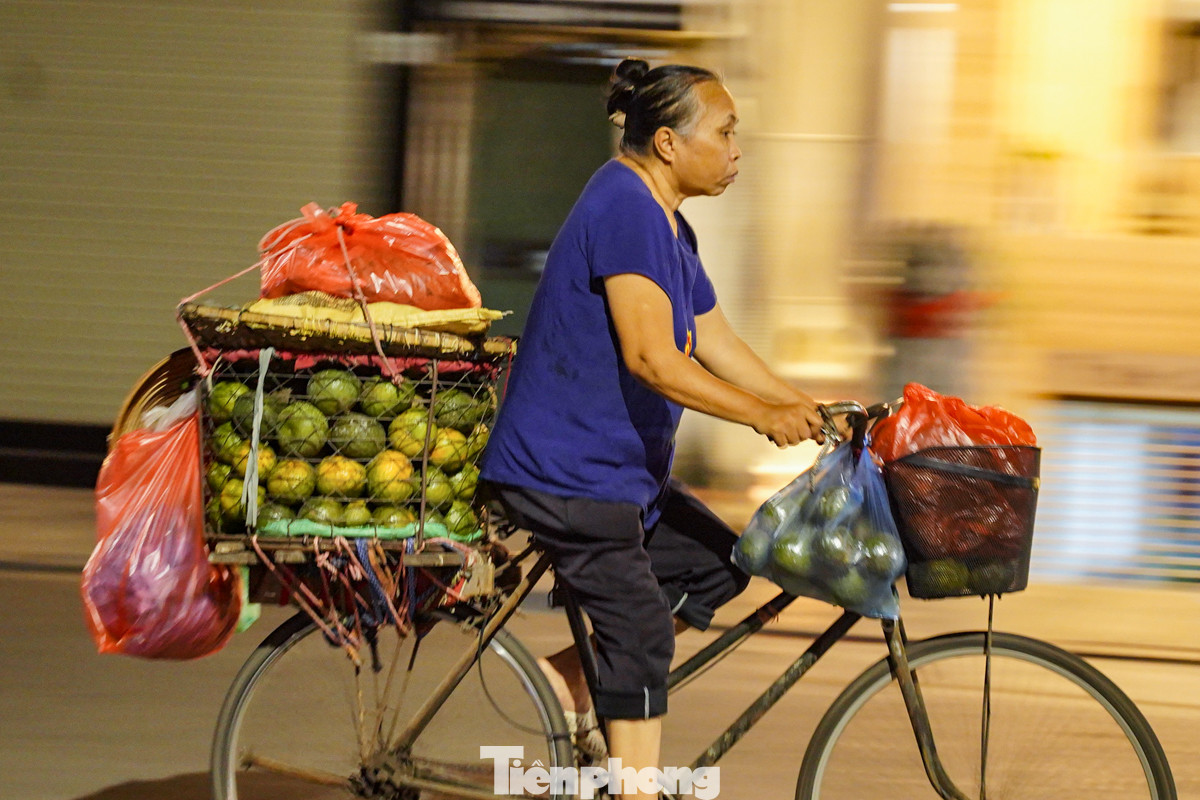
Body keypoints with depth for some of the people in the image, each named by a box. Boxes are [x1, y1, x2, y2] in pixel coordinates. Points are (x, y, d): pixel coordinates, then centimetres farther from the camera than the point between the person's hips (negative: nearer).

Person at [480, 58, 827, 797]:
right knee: (642, 632, -9)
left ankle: (574, 675, 10)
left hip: (620, 470, 10)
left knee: (720, 564, 12)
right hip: (566, 470, -10)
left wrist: (811, 411, 9)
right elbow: (650, 359, -27)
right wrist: (764, 415, -30)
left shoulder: (670, 230, 14)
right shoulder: (624, 209, -19)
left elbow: (718, 346, 17)